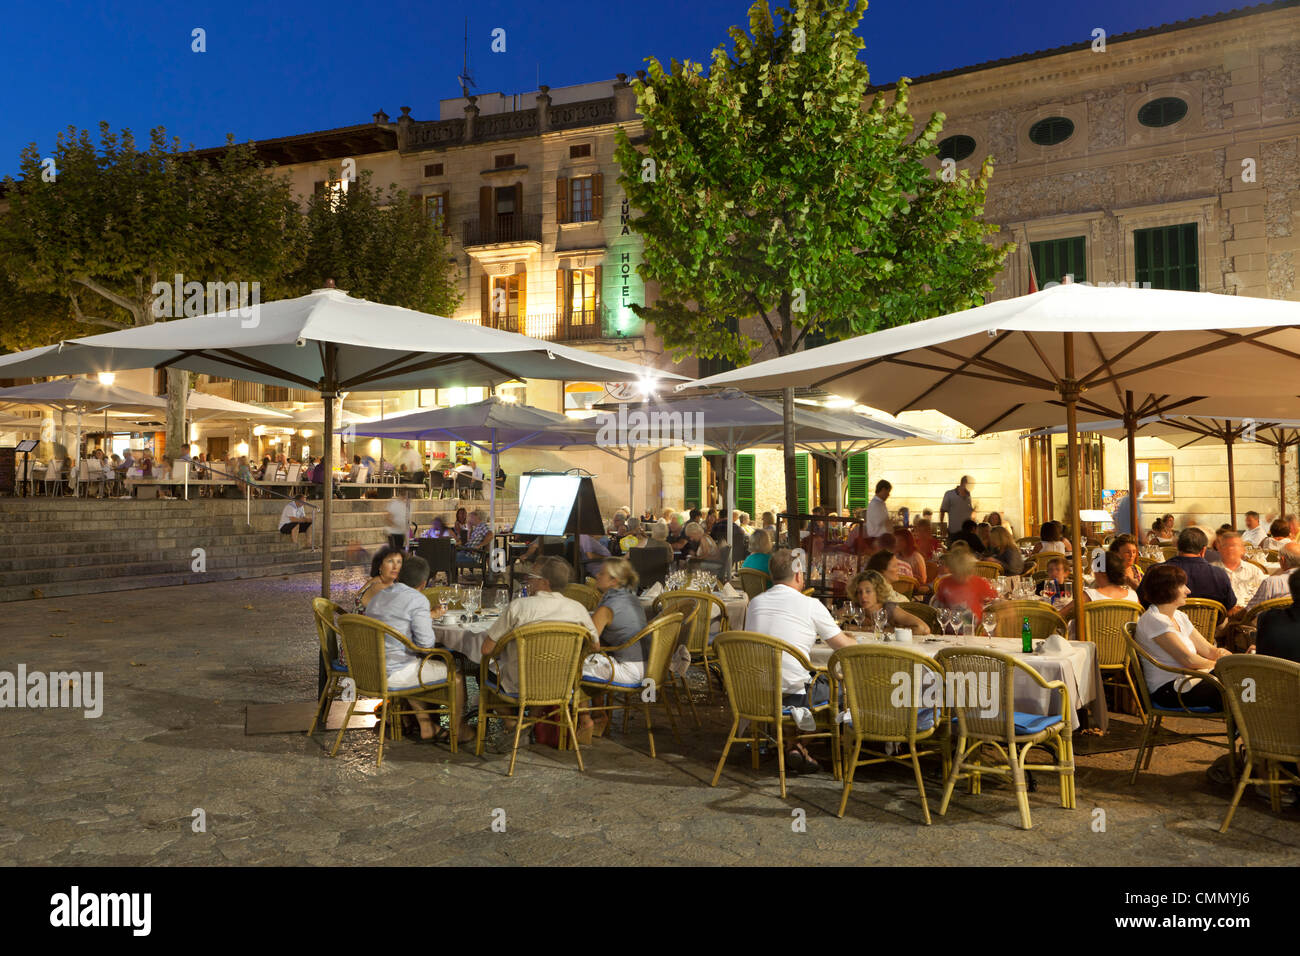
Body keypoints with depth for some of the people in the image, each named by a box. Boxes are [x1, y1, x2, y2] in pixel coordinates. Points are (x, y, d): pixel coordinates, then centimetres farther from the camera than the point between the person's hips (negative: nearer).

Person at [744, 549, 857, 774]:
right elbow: (845, 647, 0)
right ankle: (796, 745, 12)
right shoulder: (811, 605, -8)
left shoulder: (755, 603, 6)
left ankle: (793, 745, 18)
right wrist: (855, 642, 26)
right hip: (792, 696, -6)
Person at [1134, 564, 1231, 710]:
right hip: (1168, 689, -9)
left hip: (1188, 680, 9)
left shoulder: (1179, 616, 17)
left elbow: (1208, 650, 16)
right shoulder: (1153, 620, -14)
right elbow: (1188, 659, -17)